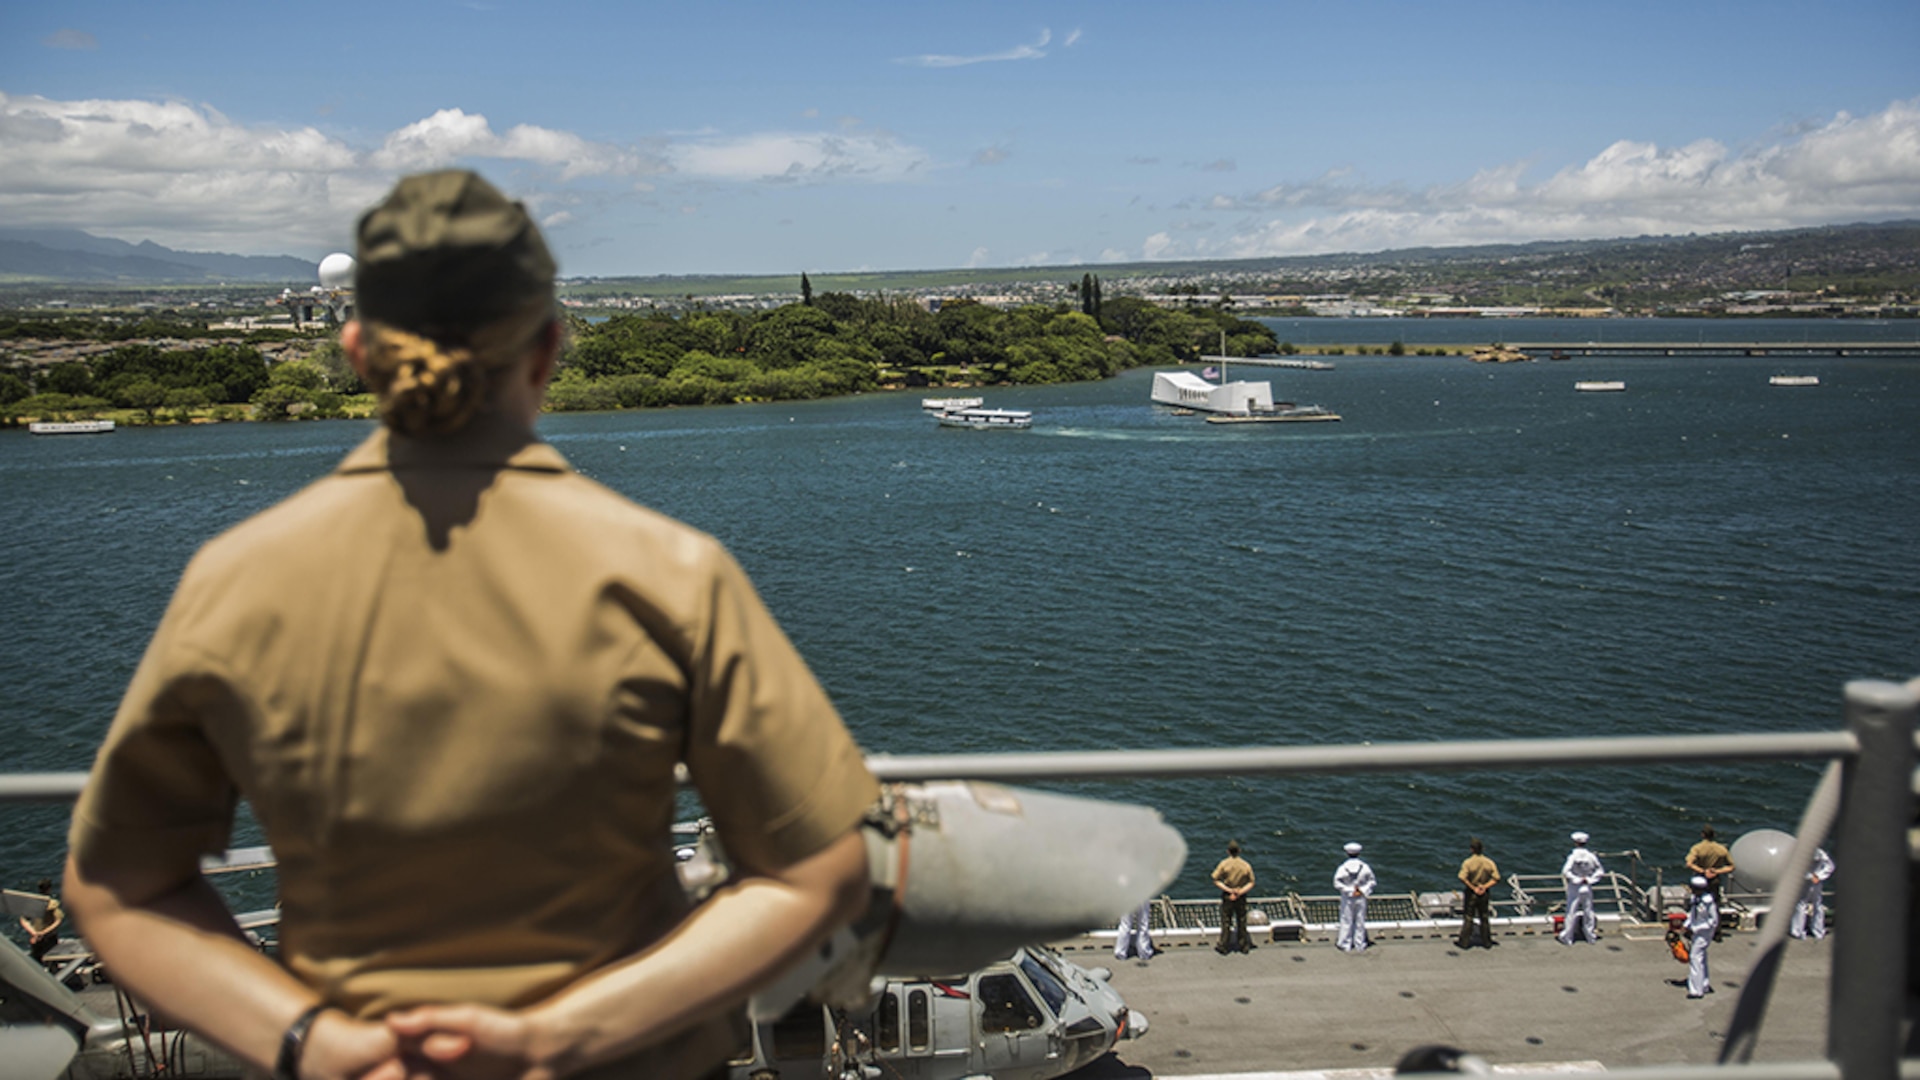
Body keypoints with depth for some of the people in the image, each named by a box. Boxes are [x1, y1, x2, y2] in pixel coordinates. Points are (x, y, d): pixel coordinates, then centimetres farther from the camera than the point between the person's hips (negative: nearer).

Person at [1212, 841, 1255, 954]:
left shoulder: (1224, 864, -10)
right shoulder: (1246, 865, -6)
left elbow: (1216, 881, -11)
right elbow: (1251, 883, -4)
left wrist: (1228, 890, -14)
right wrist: (1241, 891, -12)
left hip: (1227, 897, -2)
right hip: (1241, 898, 2)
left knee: (1226, 922, 6)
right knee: (1241, 922, 13)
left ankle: (1223, 947, 11)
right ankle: (1244, 946, 21)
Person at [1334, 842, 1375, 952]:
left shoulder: (1343, 868, -13)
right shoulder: (1365, 867, -7)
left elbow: (1337, 883, -16)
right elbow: (1371, 881, -4)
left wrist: (1349, 890, -11)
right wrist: (1362, 890, -8)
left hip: (1347, 899, -2)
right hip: (1361, 898, 2)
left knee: (1346, 921, 9)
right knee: (1360, 921, 13)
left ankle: (1345, 945, 14)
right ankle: (1359, 945, 21)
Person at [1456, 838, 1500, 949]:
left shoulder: (1468, 862, -17)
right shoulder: (1489, 862, -6)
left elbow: (1462, 878, -27)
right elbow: (1496, 878, -6)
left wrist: (1473, 888, -16)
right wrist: (1485, 886, -10)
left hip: (1471, 894, -3)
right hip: (1485, 894, 3)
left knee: (1468, 918, 7)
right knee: (1485, 918, 16)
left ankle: (1464, 942, 13)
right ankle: (1487, 942, 24)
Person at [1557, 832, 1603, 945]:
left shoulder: (1573, 856, -14)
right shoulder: (1591, 856, -2)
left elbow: (1565, 872, -23)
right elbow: (1599, 871, 2)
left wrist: (1576, 879, -12)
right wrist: (1590, 879, -2)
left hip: (1574, 888, -3)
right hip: (1587, 888, 3)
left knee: (1571, 912, 1)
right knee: (1588, 911, 15)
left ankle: (1567, 937, 3)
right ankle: (1590, 936, 23)